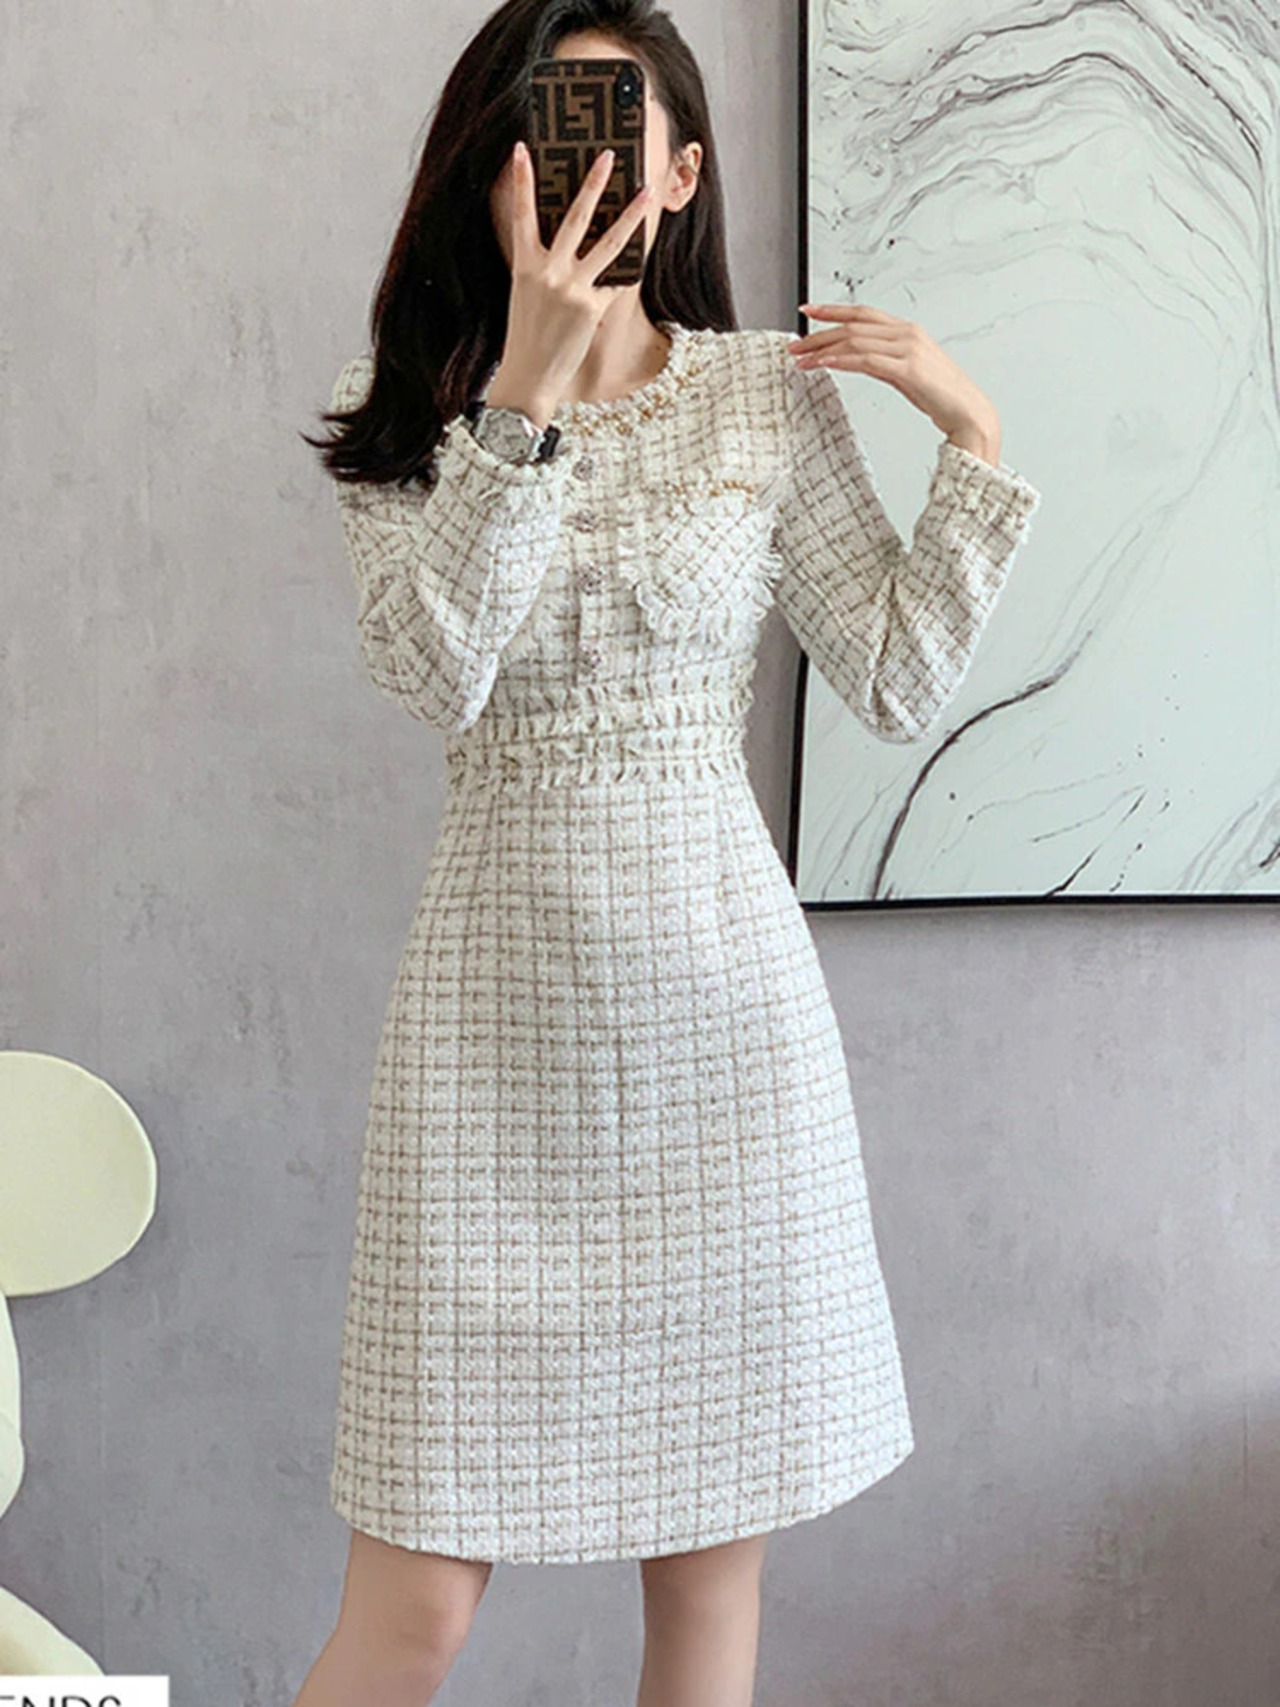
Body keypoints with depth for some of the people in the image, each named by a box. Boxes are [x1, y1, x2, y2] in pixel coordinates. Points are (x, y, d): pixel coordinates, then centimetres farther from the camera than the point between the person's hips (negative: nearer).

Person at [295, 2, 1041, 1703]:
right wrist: (526, 389, -18)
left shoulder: (774, 393, 4)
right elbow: (435, 672, -14)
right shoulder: (404, 411, 4)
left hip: (723, 991, 1)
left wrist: (975, 438, -3)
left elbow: (903, 687, 3)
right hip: (499, 998, -1)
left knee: (713, 1547, 9)